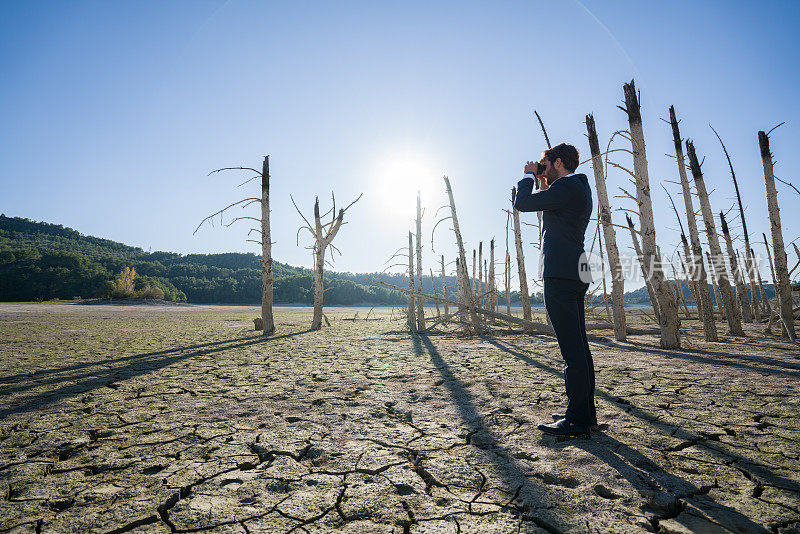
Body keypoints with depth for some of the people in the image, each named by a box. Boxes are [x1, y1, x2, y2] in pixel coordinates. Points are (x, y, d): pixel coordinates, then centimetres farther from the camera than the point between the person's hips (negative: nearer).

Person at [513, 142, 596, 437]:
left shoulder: (566, 185, -9)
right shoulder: (580, 188, 22)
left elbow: (522, 203, -8)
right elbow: (551, 212, 32)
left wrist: (529, 175, 8)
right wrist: (542, 185, 25)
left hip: (560, 273, -11)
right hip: (576, 272, 11)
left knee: (572, 348, -9)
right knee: (578, 345, 12)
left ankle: (577, 418, -3)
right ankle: (585, 411, 20)